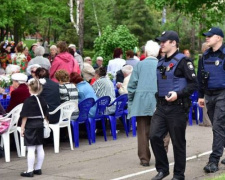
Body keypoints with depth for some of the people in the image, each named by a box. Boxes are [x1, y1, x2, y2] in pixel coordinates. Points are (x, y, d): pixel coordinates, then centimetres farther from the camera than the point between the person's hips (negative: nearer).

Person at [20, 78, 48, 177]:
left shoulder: (28, 101, -13)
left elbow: (25, 116, -12)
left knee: (31, 149, -4)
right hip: (40, 125, 6)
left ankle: (30, 171, -1)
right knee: (40, 148, 12)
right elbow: (46, 115, 10)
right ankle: (38, 168, 21)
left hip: (30, 126, -6)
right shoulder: (42, 100, 3)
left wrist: (22, 128, -6)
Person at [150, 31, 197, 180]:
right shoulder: (161, 62, 14)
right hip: (161, 107, 7)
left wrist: (178, 94, -24)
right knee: (155, 136, -3)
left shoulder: (183, 61, -10)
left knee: (178, 142, 2)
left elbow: (194, 84, -14)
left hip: (177, 107, -7)